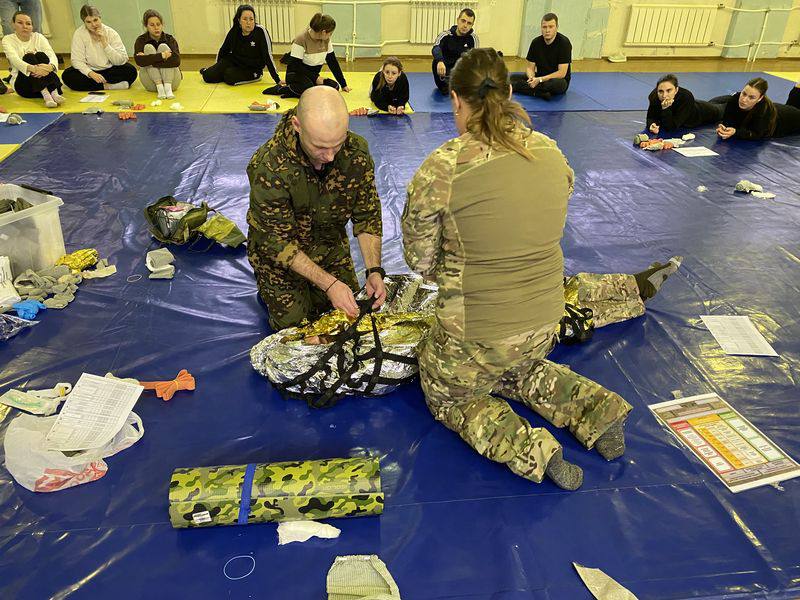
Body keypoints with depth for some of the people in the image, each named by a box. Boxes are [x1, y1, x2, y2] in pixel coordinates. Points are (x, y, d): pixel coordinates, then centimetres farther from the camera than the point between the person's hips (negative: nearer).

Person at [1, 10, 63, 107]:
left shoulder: (38, 37, 5)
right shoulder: (8, 40, -1)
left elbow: (52, 55, -11)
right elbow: (14, 59, -20)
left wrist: (50, 66, -37)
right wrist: (33, 68, -42)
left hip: (45, 80, 2)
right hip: (22, 83, -1)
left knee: (41, 55, -23)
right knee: (28, 57, -27)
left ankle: (54, 92, -42)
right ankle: (45, 95, -49)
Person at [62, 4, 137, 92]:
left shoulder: (111, 33, -7)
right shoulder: (79, 34, -8)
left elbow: (121, 61, -14)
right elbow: (77, 61, -14)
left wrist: (104, 43, -22)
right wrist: (91, 74, -32)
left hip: (110, 70, 0)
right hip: (90, 71, 0)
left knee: (131, 70, -27)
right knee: (67, 75, -26)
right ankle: (106, 86, -28)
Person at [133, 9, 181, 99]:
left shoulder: (170, 39, -3)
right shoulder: (141, 41, -2)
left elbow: (176, 60, -22)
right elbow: (139, 61, -21)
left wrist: (149, 60, -23)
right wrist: (161, 56, -31)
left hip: (172, 81, 0)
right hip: (152, 84, 0)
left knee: (163, 47, -16)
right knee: (149, 48, -16)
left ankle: (168, 87, -29)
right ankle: (159, 87, -28)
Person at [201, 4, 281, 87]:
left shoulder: (260, 31, -22)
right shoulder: (234, 30, -9)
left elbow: (268, 56, -22)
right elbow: (223, 50, 6)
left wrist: (278, 80, -25)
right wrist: (217, 68, 15)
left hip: (252, 70, -4)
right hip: (234, 62, 4)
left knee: (230, 78, -29)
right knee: (208, 76, -11)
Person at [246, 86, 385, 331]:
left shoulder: (357, 151, -22)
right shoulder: (268, 167, -34)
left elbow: (367, 215, -10)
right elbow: (276, 241, -27)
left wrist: (374, 270, -22)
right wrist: (328, 283, -33)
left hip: (330, 245, 4)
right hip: (279, 255, -4)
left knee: (349, 315, 8)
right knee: (296, 323, -5)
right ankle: (269, 289, 24)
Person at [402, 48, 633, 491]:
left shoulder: (443, 167, -20)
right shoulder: (551, 153, -2)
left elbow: (419, 260, -9)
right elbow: (535, 236, 9)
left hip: (474, 335, -6)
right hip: (544, 324, 6)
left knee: (447, 396, 23)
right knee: (513, 369, 37)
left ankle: (531, 451, -1)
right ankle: (597, 411, 17)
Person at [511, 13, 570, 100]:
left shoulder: (564, 43, -16)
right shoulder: (536, 42, -2)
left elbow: (562, 73, -21)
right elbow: (530, 67, 0)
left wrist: (540, 79, -31)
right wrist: (532, 78, -25)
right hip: (539, 78, 5)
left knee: (557, 84, -42)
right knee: (513, 78, -16)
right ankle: (540, 92, -34)